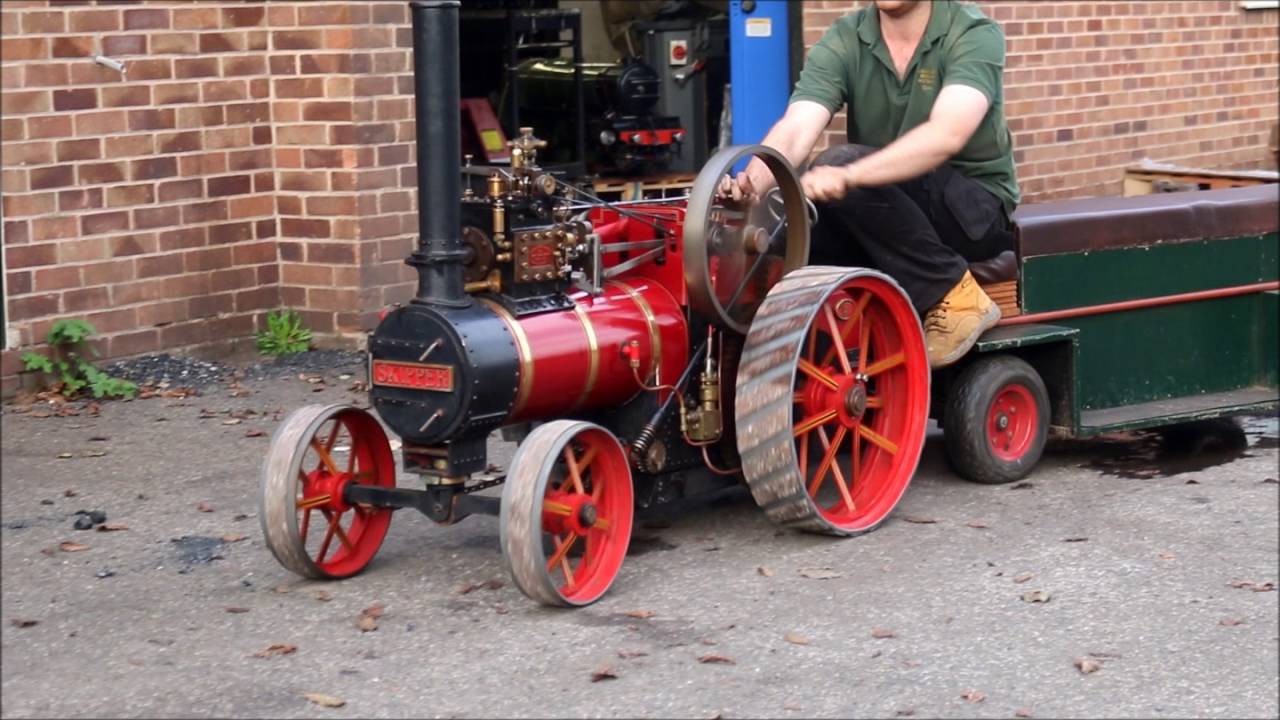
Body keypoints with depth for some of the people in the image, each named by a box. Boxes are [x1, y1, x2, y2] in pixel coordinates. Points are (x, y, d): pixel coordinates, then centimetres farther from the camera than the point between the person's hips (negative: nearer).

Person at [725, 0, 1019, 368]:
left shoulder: (974, 34, -16)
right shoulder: (843, 41, -5)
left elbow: (946, 134, -34)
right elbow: (795, 131, -20)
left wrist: (847, 176, -49)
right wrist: (751, 183, -43)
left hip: (976, 207, -4)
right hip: (886, 215, 4)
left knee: (839, 165, -28)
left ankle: (954, 294, -19)